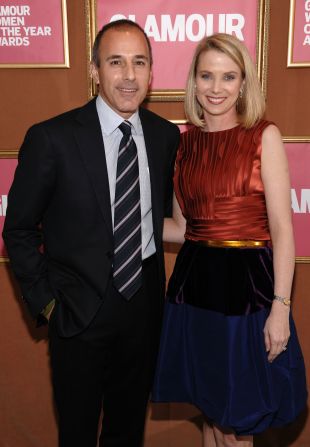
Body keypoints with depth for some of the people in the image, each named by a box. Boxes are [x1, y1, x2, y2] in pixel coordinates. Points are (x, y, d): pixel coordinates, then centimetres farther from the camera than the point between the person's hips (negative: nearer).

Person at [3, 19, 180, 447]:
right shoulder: (51, 138, -15)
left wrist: (153, 274, 6)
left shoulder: (166, 135, -2)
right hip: (81, 304, -3)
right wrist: (45, 300, -7)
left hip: (145, 296, 4)